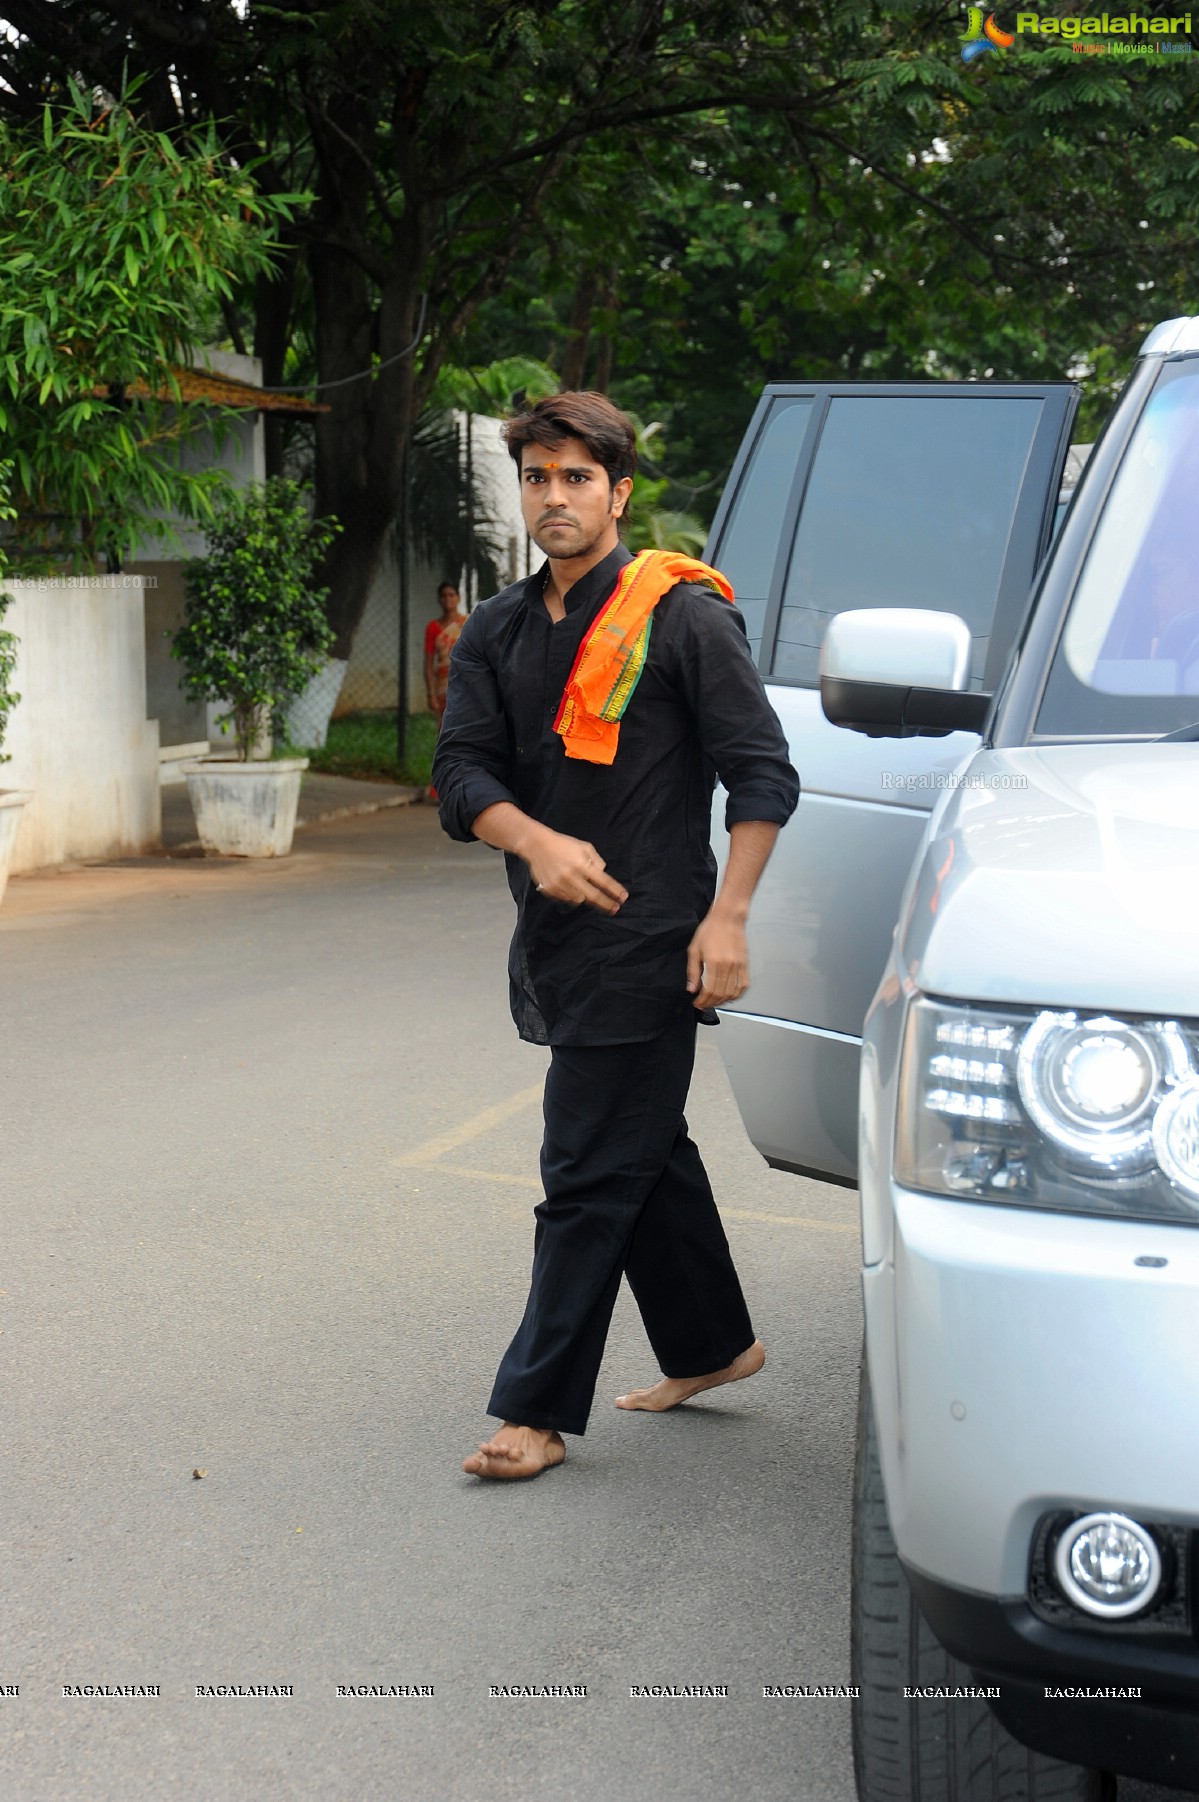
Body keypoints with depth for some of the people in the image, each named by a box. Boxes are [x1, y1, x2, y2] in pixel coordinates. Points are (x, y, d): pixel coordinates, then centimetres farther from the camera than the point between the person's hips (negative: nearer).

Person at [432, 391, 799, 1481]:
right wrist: (537, 842, -17)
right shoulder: (499, 635, 11)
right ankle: (712, 1345, 35)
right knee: (647, 1152, 19)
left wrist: (728, 916, -16)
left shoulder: (682, 617, -7)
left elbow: (763, 775, -8)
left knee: (590, 1176, -6)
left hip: (647, 942, -7)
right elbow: (464, 774, 3)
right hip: (559, 939, 7)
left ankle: (537, 1408, 0)